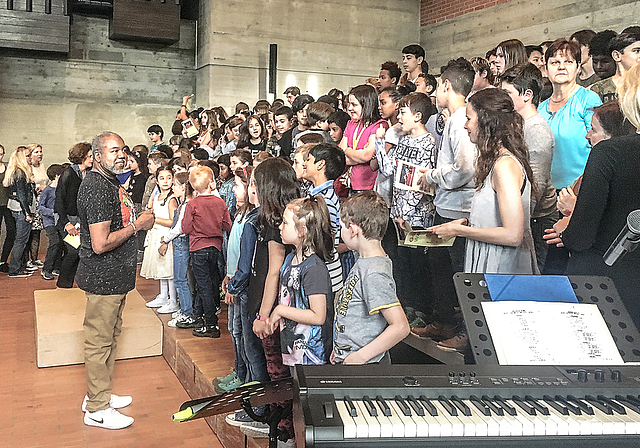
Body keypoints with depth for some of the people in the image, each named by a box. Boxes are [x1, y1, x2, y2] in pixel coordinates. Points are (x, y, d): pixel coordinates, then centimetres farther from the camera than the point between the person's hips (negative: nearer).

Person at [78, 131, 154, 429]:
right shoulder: (97, 188, -21)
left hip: (115, 277, 11)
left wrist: (139, 218, 8)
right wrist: (137, 225, -17)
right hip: (103, 279, -11)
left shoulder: (111, 182, 12)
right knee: (100, 341, 1)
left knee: (109, 336, 20)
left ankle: (98, 395, 35)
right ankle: (97, 410, 15)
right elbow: (100, 243, -27)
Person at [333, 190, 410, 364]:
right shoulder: (364, 262, 7)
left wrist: (360, 356, -21)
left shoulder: (374, 273, -22)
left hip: (366, 367, -9)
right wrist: (341, 349, 16)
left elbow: (400, 327, -27)